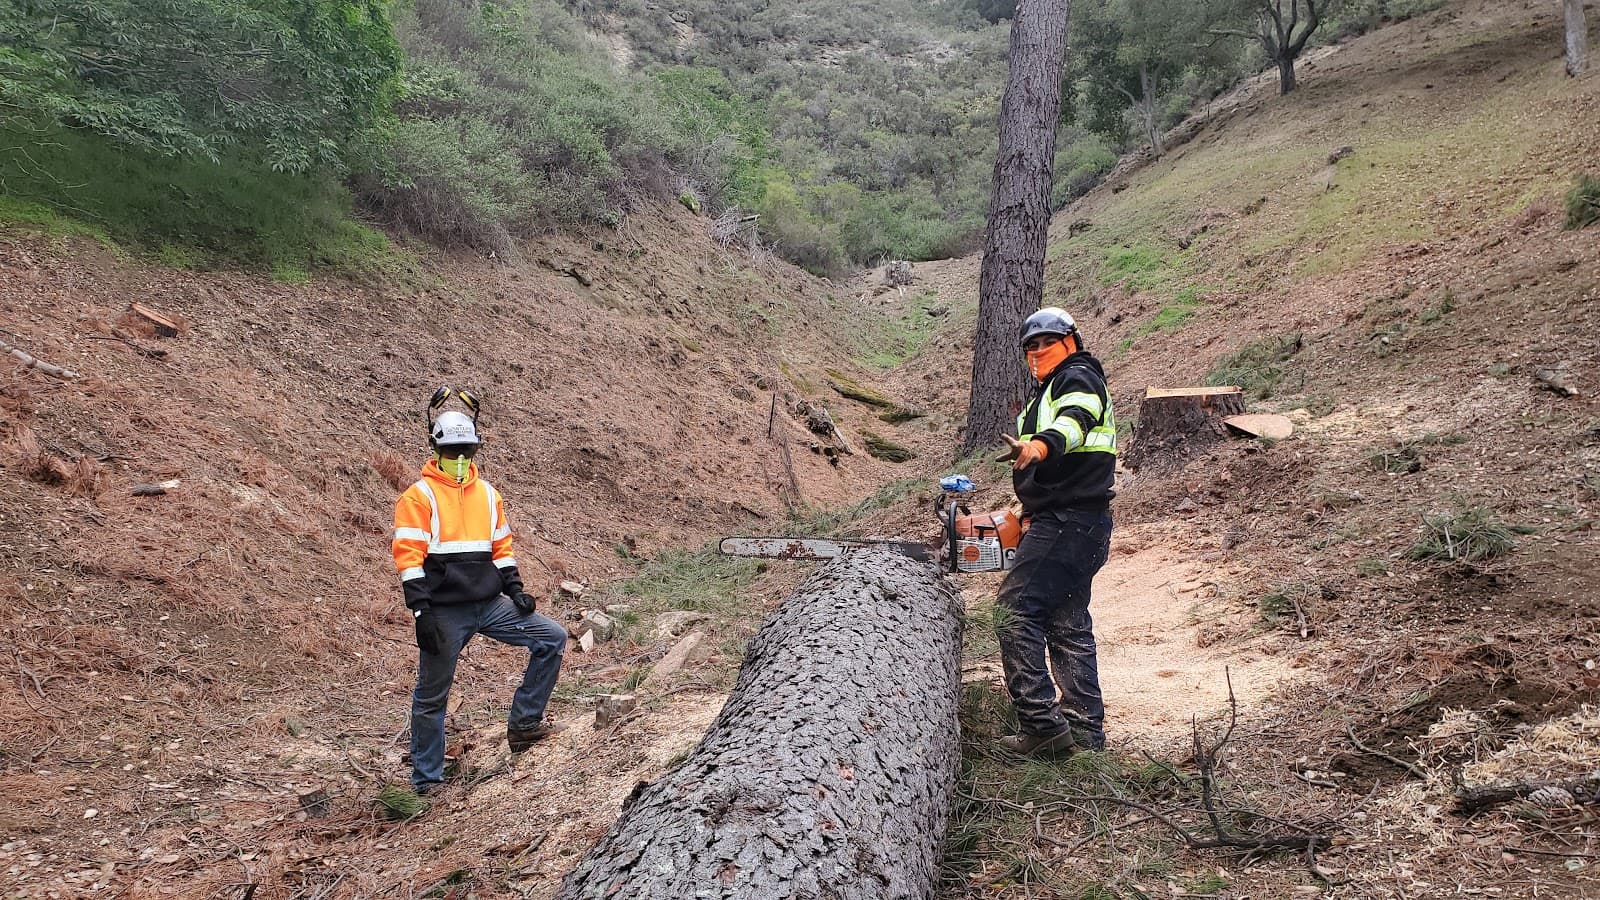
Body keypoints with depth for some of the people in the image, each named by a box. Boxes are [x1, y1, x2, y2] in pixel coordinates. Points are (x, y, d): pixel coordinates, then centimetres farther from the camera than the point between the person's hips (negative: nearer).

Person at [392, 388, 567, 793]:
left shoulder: (488, 494, 11)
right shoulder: (419, 496, -6)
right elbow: (408, 556, -12)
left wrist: (515, 590, 6)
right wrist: (421, 612, -18)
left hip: (489, 605, 5)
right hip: (444, 612, -5)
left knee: (553, 638, -4)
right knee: (432, 696, 4)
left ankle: (523, 723, 4)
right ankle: (425, 781, 19)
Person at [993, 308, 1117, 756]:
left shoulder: (1078, 378, -4)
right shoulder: (1047, 392, 27)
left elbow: (1073, 422, -29)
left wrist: (1038, 447, -49)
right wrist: (1029, 513, 14)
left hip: (1069, 519, -11)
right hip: (1070, 522, 11)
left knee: (1016, 610, -16)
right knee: (1068, 625, 12)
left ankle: (1041, 725, -17)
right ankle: (1085, 729, 17)